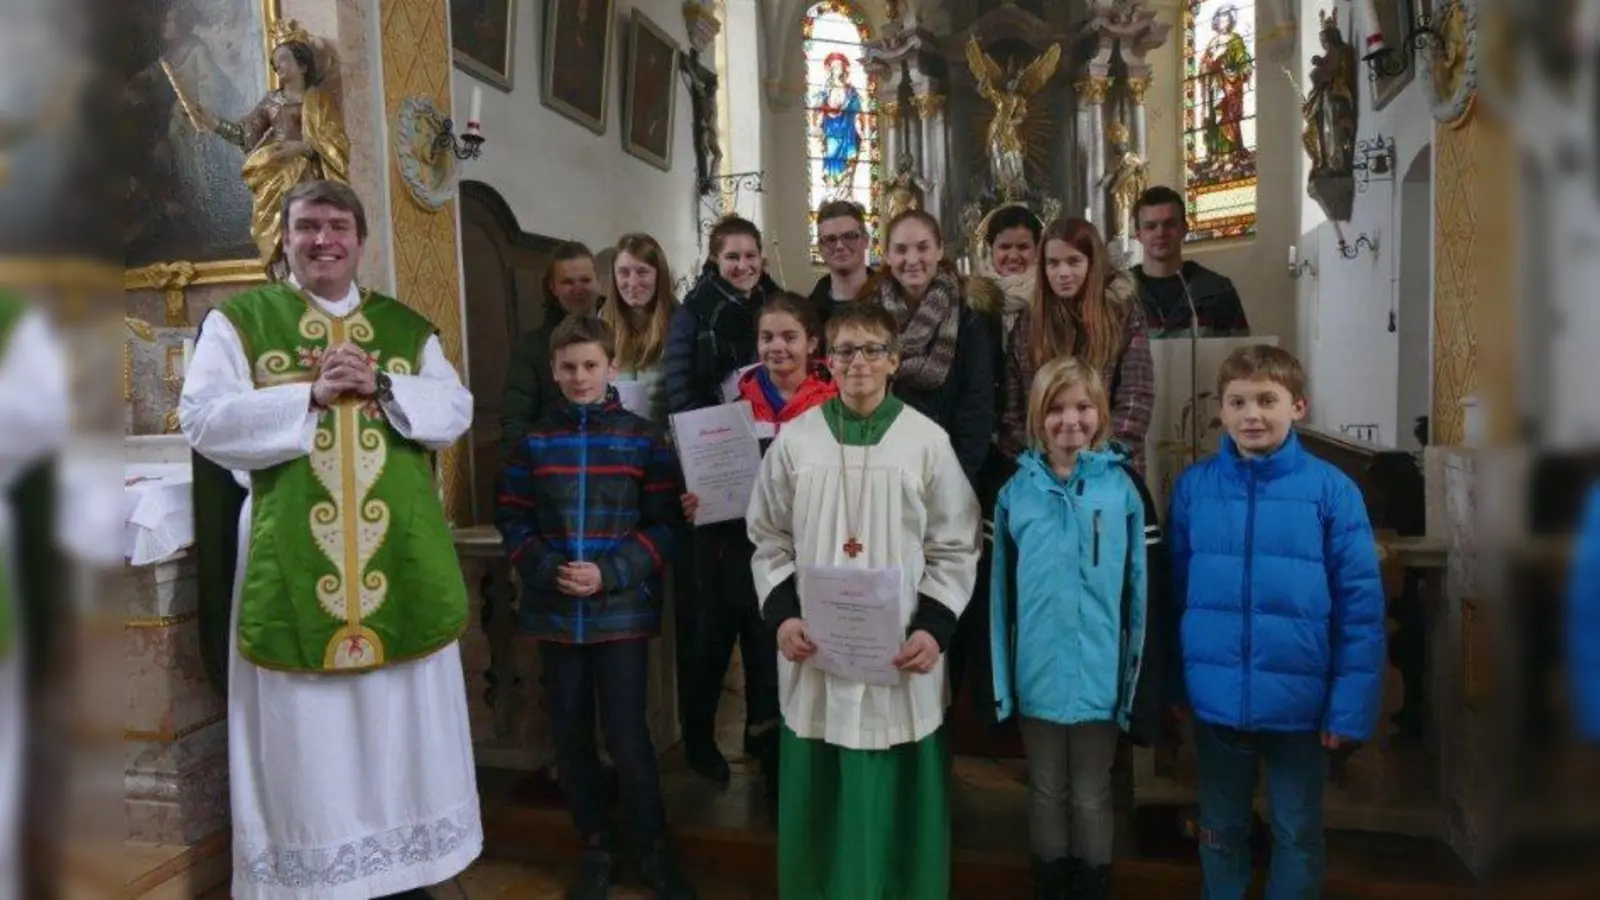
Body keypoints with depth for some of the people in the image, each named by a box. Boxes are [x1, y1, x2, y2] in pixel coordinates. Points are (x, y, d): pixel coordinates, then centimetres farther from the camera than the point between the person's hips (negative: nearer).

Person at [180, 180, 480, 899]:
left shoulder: (409, 329, 12)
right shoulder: (238, 320, 5)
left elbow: (456, 411, 2)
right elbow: (204, 419, -7)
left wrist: (381, 388, -13)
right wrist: (311, 397, -16)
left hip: (400, 560, 3)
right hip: (292, 562, -2)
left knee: (404, 725, 11)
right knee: (305, 736, 5)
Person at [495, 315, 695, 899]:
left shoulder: (643, 438, -2)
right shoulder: (534, 441, 6)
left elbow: (663, 523, -4)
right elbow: (513, 520, 6)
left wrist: (611, 573, -16)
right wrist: (545, 570, -11)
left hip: (624, 610, -3)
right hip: (554, 612, 3)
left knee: (626, 734, -2)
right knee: (570, 736, 11)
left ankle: (654, 851, 19)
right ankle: (596, 850, 29)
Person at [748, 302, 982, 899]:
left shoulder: (928, 440, -2)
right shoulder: (795, 438, 2)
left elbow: (955, 547, 1)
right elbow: (769, 540, 7)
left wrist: (934, 628, -10)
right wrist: (781, 614, -5)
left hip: (901, 659, -1)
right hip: (815, 656, 1)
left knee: (900, 801, 9)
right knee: (818, 801, 13)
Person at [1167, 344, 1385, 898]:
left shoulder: (1331, 490, -9)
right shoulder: (1193, 486, -4)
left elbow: (1361, 607, -8)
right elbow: (1174, 593, 3)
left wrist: (1351, 704, -11)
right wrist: (1176, 683, 5)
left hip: (1299, 701, -1)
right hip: (1215, 699, 2)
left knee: (1298, 835, 17)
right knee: (1220, 829, 19)